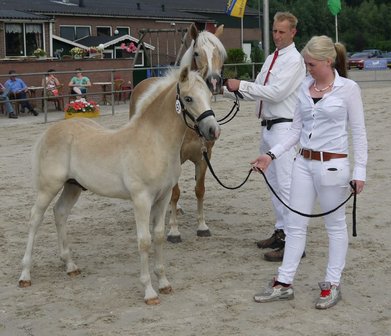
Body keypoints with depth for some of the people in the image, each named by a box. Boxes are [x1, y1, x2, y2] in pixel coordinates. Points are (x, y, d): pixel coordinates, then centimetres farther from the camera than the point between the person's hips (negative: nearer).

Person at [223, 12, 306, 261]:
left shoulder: (294, 60, -11)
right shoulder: (271, 59, 16)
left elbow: (275, 93, -20)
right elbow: (257, 92, 18)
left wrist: (241, 85, -17)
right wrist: (227, 89, 7)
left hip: (284, 127, -9)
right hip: (269, 127, 9)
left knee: (287, 185, -11)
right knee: (274, 183, 15)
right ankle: (281, 232, 25)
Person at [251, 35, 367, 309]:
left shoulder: (348, 89, -9)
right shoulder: (305, 88, 6)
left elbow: (358, 133, -7)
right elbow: (297, 130, 10)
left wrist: (360, 171, -12)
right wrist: (272, 155, 2)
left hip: (333, 165, -6)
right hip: (304, 163, 6)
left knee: (335, 224, 8)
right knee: (295, 223, 9)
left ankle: (333, 284, 20)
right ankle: (284, 283, 17)